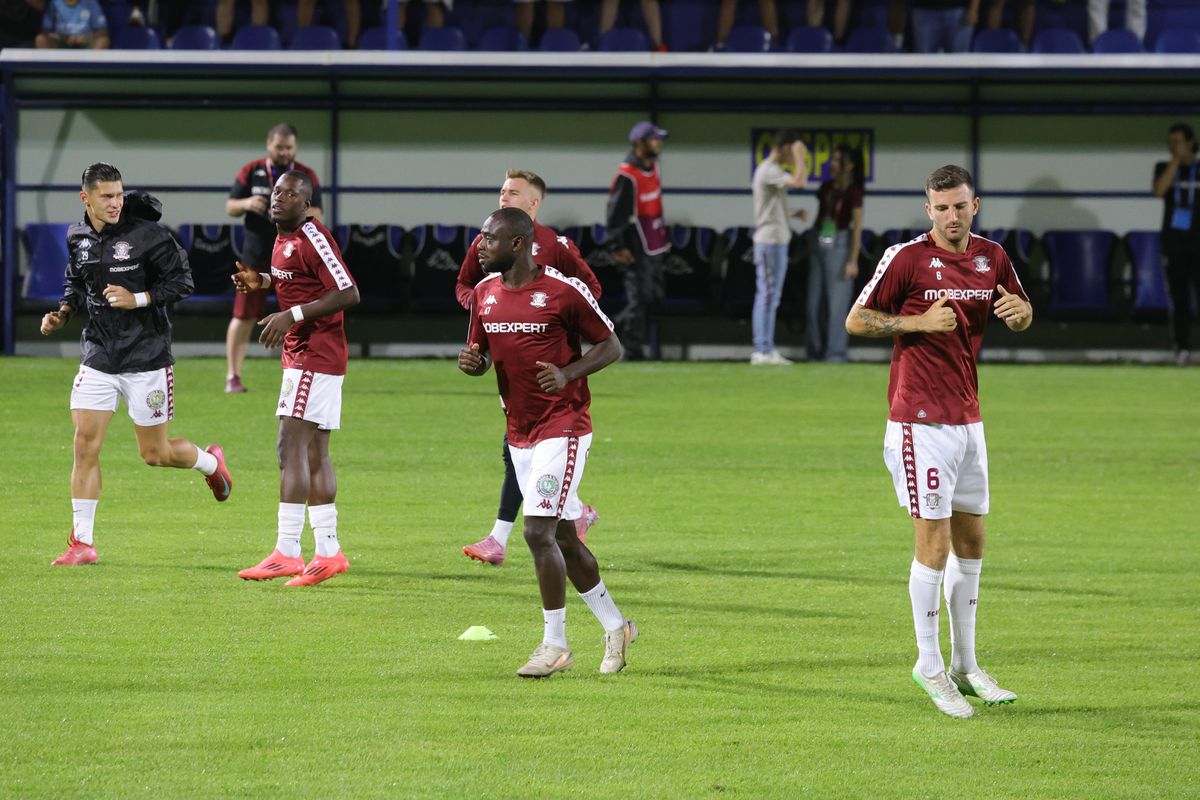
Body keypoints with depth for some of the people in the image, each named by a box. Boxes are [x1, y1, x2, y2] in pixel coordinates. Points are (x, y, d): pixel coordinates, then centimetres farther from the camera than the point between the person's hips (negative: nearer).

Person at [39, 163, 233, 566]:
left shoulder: (147, 235, -13)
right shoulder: (78, 238, 3)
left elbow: (181, 282, -8)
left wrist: (138, 299, -20)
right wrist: (62, 313, 2)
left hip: (146, 358, -4)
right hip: (99, 356, 4)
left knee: (154, 454, 5)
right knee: (85, 445, -5)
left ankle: (211, 461, 38)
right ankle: (82, 543, 2)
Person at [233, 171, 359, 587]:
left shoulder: (313, 237, -16)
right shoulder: (283, 238, 13)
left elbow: (348, 294, -21)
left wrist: (293, 315, -24)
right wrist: (262, 280, 11)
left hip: (314, 356, -10)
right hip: (301, 353, 10)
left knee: (292, 446, -13)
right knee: (314, 454, 11)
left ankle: (287, 552, -14)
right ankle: (328, 552, 14)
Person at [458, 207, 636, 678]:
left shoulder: (563, 290, -13)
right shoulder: (485, 294, 6)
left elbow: (611, 346, -5)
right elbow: (482, 352, 18)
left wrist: (567, 374, -21)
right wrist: (472, 361, -6)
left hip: (563, 425, -7)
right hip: (520, 432, 7)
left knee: (538, 533, -15)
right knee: (563, 538, 12)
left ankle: (555, 644, -5)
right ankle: (615, 627, 27)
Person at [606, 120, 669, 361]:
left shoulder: (652, 166, 11)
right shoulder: (627, 175, -18)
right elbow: (616, 212, -18)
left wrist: (664, 236, 22)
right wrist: (617, 247, -20)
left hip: (654, 245, 9)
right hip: (637, 249, -9)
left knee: (654, 294, 14)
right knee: (640, 295, -7)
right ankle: (633, 348, -2)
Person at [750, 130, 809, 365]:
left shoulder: (774, 170, 17)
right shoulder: (769, 170, -14)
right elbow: (799, 182, -28)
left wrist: (795, 214, 13)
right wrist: (800, 157, -15)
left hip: (779, 240, 10)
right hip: (769, 240, -10)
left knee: (771, 296, 11)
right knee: (767, 294, -9)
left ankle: (767, 349, 14)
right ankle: (762, 350, -9)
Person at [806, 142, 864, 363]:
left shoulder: (853, 192, -8)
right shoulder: (826, 188, 10)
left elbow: (857, 228, -10)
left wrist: (853, 261, -14)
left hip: (839, 246, -7)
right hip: (820, 246, 7)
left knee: (837, 303, -4)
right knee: (815, 302, 7)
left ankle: (835, 353, 1)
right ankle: (816, 351, 14)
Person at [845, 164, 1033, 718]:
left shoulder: (991, 257, 8)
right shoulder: (906, 258, -9)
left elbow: (1022, 317, 21)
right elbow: (856, 321, -5)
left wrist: (1019, 310, -4)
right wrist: (920, 322, -18)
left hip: (968, 418, 7)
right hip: (921, 419, -7)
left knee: (970, 542, 11)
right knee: (934, 542, -7)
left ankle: (965, 664, 21)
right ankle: (930, 667, 3)